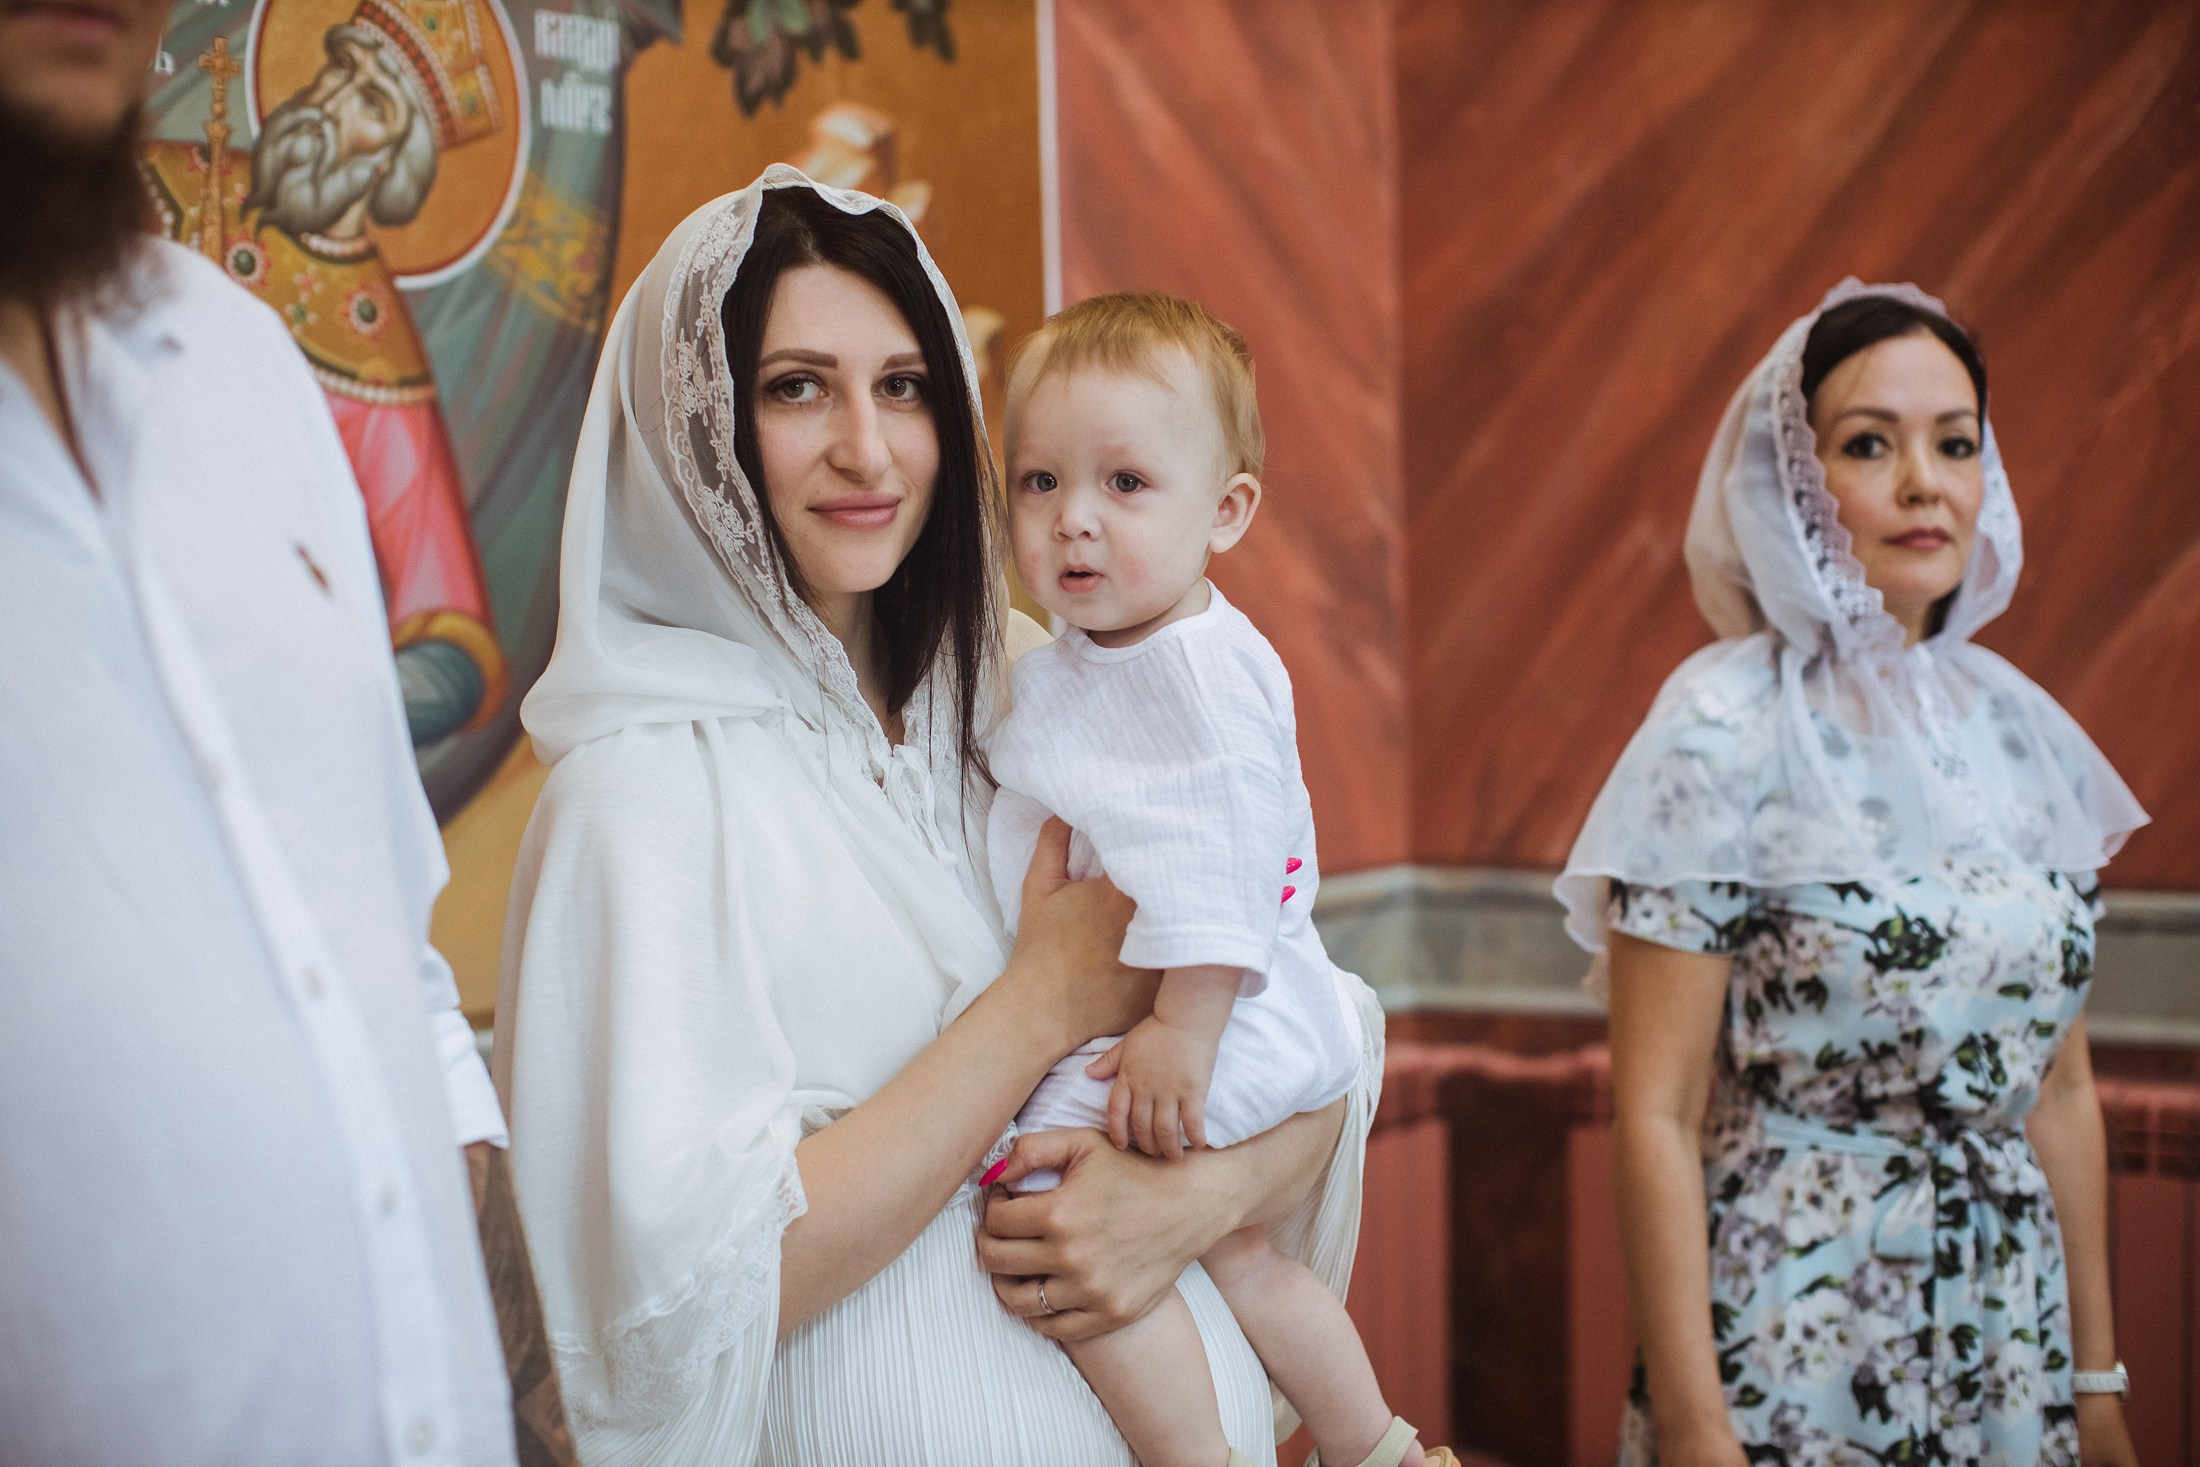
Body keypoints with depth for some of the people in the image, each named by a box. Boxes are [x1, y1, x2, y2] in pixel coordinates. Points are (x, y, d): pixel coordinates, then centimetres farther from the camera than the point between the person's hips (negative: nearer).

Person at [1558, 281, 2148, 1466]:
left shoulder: (2024, 729, 4)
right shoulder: (1725, 736, -12)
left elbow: (2060, 1089, 10)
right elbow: (1654, 1118, -13)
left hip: (2009, 1345, 5)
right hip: (1794, 1354, -5)